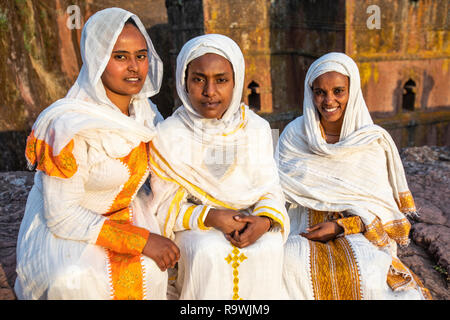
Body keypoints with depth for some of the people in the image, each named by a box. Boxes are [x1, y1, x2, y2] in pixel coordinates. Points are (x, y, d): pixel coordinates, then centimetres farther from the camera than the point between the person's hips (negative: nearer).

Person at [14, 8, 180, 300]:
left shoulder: (146, 112, -4)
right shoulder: (69, 127, -25)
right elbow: (62, 215, -23)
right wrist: (140, 239, -26)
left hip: (123, 213, 5)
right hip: (59, 226, -4)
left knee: (148, 268, -25)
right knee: (77, 280, -34)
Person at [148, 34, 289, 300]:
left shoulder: (257, 129, 0)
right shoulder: (168, 136, -6)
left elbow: (270, 190, 2)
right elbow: (166, 207, -5)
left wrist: (264, 221, -21)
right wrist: (210, 217, -22)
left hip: (248, 222, 2)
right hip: (192, 227, -2)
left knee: (270, 247, -28)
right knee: (210, 253, -32)